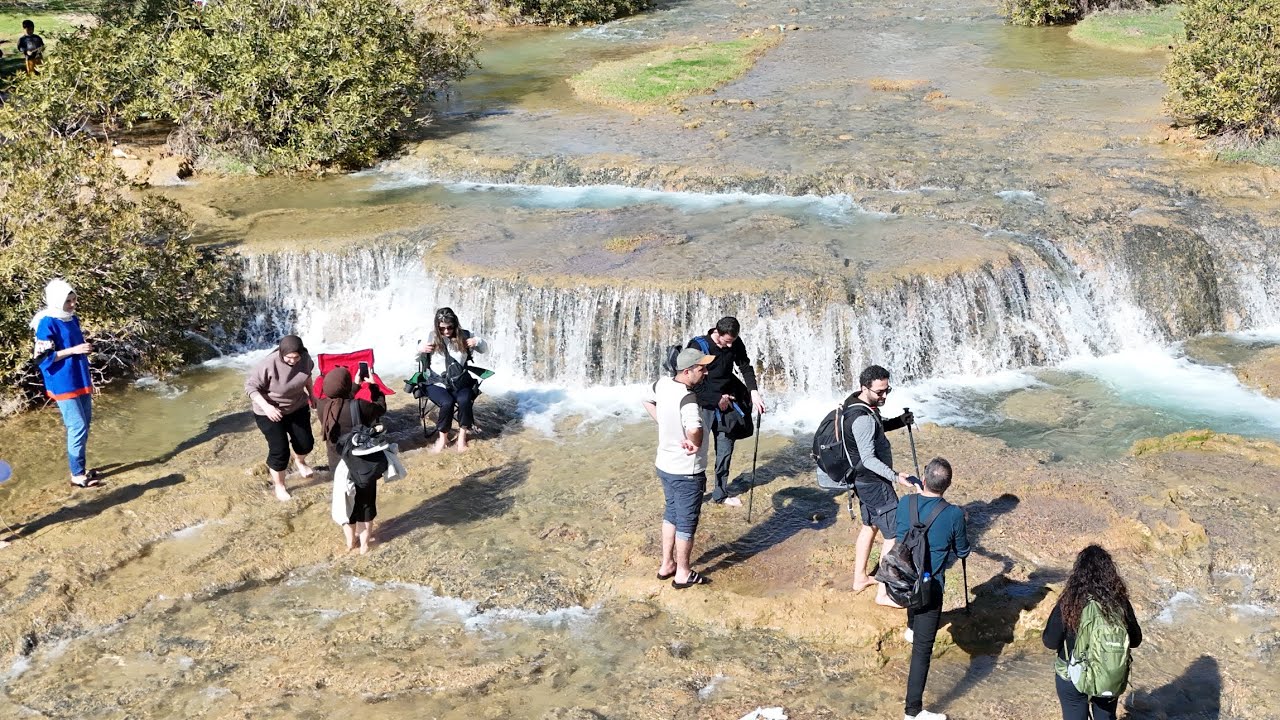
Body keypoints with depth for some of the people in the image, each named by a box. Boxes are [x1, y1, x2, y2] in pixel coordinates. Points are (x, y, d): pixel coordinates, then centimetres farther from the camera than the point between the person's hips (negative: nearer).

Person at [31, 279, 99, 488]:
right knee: (78, 428, -7)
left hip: (81, 382, 8)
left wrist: (88, 370, 17)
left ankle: (81, 467, 24)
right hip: (63, 385, -8)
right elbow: (43, 357, -17)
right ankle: (77, 475, 3)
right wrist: (73, 350, -22)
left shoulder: (73, 320, 9)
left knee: (84, 425, 13)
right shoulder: (47, 324, -14)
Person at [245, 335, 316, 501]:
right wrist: (266, 406, -36)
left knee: (306, 442, 13)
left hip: (298, 408, 5)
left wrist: (311, 395, 15)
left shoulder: (305, 358, -18)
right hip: (270, 412, -5)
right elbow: (250, 386, -25)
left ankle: (300, 461, 50)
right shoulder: (269, 364, -33)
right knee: (279, 450, -3)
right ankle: (279, 486, 22)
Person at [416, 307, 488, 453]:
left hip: (460, 382, 1)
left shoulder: (464, 336, 0)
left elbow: (485, 350, 12)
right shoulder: (431, 337, -2)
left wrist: (477, 342, -10)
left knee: (464, 400, -31)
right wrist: (419, 349, -17)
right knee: (447, 403, -31)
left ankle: (462, 435, -10)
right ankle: (443, 437, -8)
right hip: (437, 383, -1)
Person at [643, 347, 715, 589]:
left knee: (671, 513, 25)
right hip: (687, 472, -8)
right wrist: (694, 443, -27)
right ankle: (683, 574, 25)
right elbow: (695, 430, -48)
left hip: (665, 465, 8)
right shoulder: (687, 399, -31)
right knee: (687, 522, 10)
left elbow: (648, 401, 16)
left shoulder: (662, 384, -6)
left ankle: (667, 565, 37)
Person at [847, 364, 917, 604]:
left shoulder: (861, 404, 1)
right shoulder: (863, 419, -29)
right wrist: (895, 476, -36)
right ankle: (884, 593, 2)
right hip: (874, 483, -10)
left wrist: (899, 421, 2)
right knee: (893, 534, -4)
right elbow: (868, 459, -30)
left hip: (864, 480, 10)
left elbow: (877, 429, 18)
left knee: (870, 525, 24)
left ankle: (860, 578, 37)